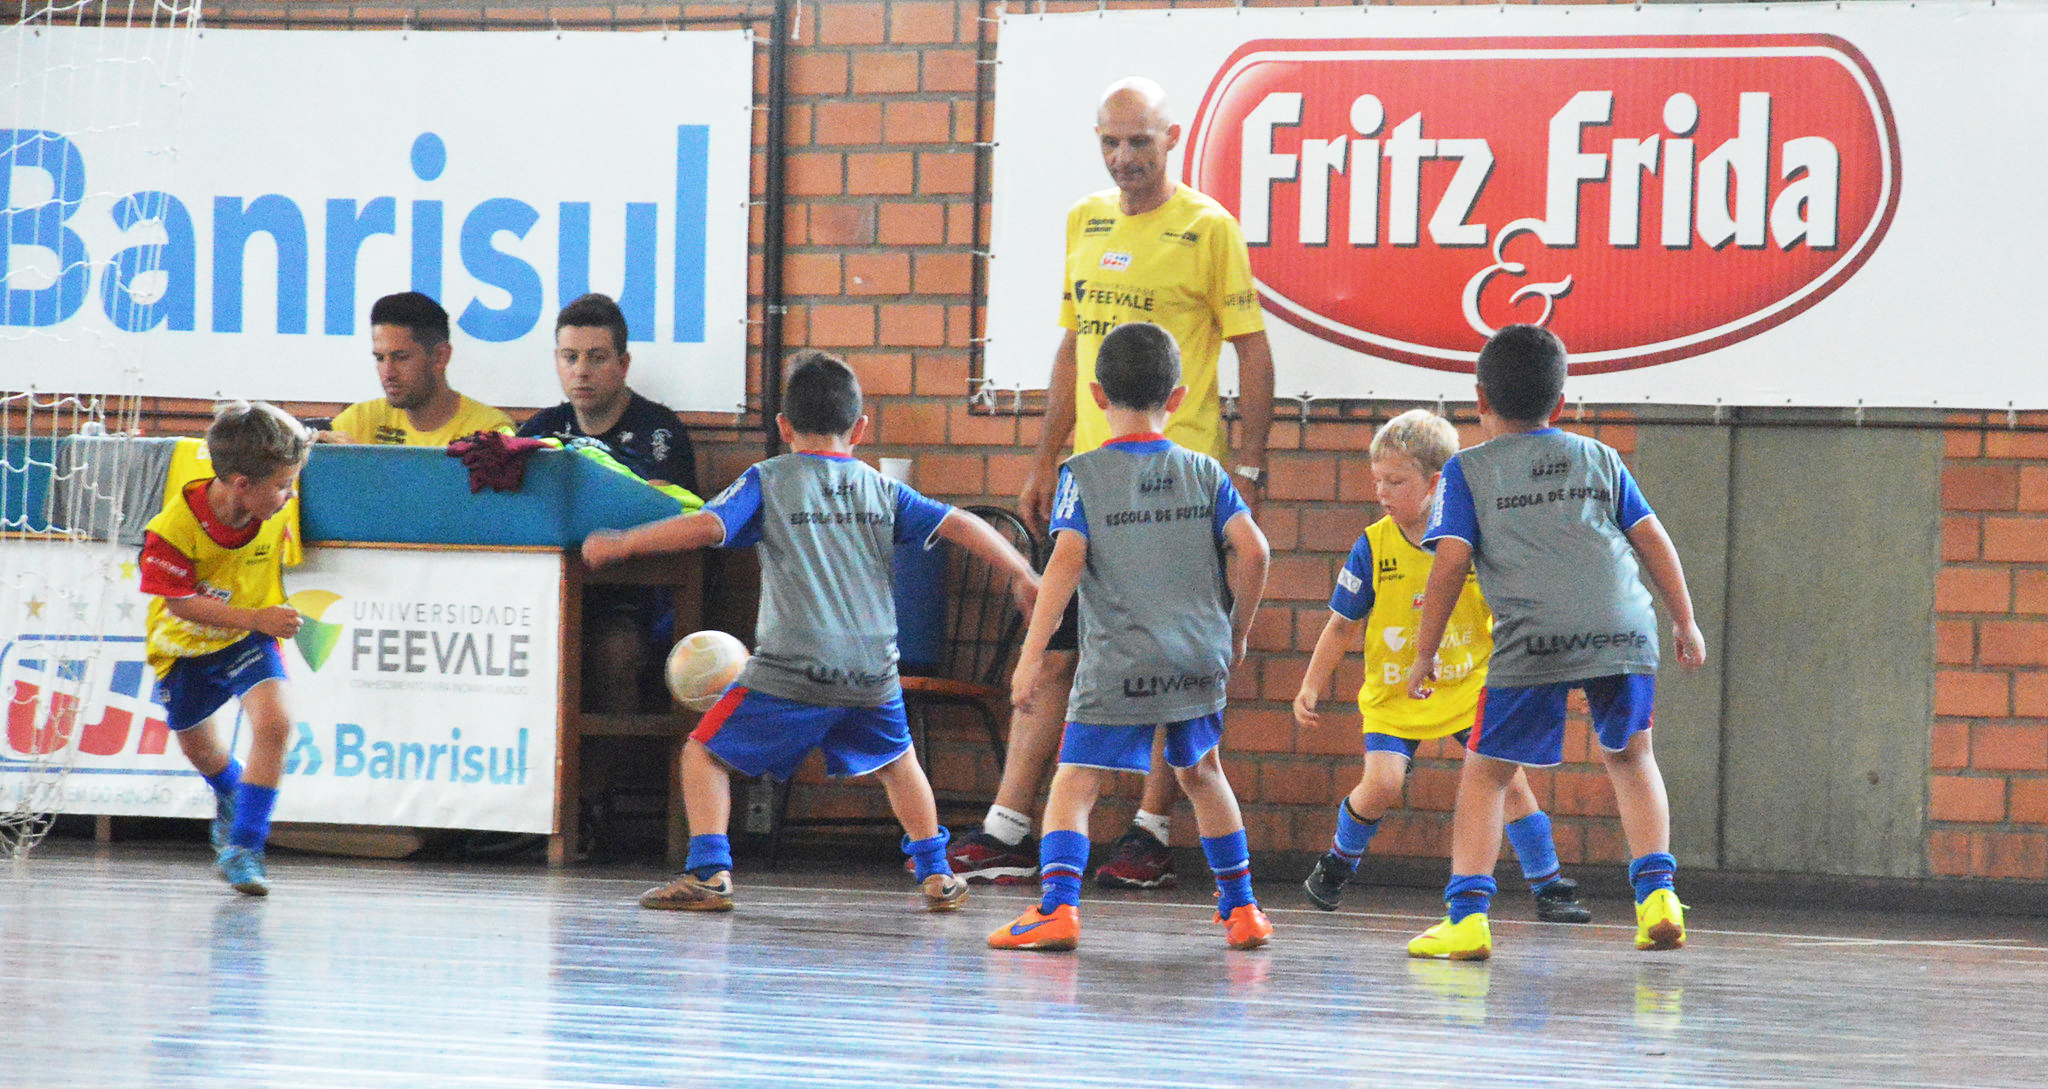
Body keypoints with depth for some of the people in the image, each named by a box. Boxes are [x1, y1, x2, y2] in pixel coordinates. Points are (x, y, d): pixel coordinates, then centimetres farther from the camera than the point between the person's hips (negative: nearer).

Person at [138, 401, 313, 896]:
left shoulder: (278, 516, -20)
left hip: (249, 638, 1)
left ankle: (242, 846, -17)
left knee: (273, 721, -26)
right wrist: (257, 618, -31)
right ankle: (229, 796, 58)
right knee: (197, 745, 20)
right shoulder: (176, 526, -32)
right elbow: (180, 602, -25)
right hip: (186, 644, -1)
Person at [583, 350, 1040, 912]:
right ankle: (937, 875, 30)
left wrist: (623, 543, -1)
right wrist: (1022, 573, 15)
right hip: (872, 671, 4)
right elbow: (959, 525, 8)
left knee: (704, 754, 8)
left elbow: (705, 525, -9)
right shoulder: (882, 490, 11)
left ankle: (708, 872, -6)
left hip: (793, 672, -4)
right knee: (898, 763, 30)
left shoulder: (768, 481, 2)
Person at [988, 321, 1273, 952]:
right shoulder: (1204, 473, 8)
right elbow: (1252, 551, -1)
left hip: (1116, 665, -4)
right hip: (1198, 660, 4)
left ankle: (1058, 905, -22)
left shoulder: (1083, 475, 0)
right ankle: (1240, 908, 30)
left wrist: (1032, 654, -12)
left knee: (1074, 784, -3)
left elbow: (1067, 560, -12)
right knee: (1201, 773, 24)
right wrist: (1237, 633, 13)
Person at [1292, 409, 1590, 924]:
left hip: (1469, 689, 0)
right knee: (1381, 784, -16)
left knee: (1509, 778, -10)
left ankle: (1550, 889, 3)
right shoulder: (1373, 547, -8)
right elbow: (1343, 625, 2)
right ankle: (1337, 862, 14)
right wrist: (1311, 686, 0)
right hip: (1393, 692, 0)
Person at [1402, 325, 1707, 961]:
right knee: (1629, 757, 24)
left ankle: (1467, 915, -3)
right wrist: (1685, 621, 28)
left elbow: (1450, 563, 3)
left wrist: (1424, 653, 8)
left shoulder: (1468, 471, 12)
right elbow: (1652, 539, 19)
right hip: (1623, 632, 3)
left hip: (1533, 642, -3)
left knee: (1486, 772, 7)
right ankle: (1657, 894, 13)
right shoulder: (1599, 459, 21)